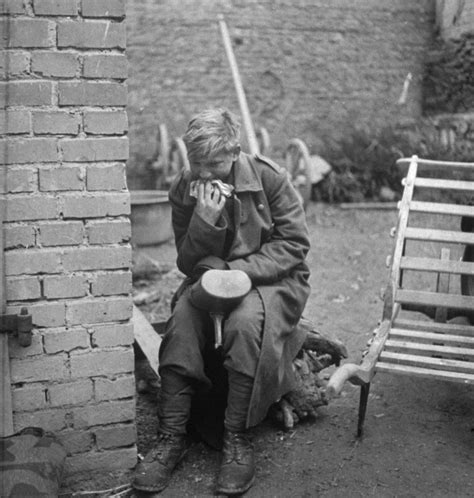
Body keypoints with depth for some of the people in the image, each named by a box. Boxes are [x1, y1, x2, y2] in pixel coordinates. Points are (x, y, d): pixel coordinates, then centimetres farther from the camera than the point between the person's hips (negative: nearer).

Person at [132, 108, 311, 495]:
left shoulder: (270, 178, -12)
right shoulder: (183, 190, -3)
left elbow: (293, 244, -11)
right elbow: (188, 263, -2)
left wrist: (238, 270, -23)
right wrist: (205, 219, -22)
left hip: (271, 278, -3)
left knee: (245, 321, -35)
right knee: (181, 321, -29)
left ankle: (238, 441, -23)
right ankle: (172, 436, -19)